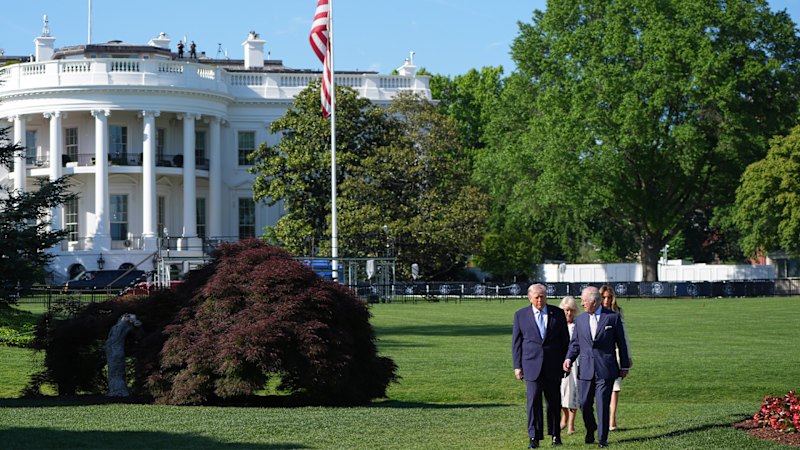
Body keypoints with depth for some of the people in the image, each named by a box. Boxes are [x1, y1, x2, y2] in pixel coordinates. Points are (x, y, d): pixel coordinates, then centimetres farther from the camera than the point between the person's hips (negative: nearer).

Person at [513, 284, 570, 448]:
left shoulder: (558, 314, 5)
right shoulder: (521, 315, 3)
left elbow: (565, 340, 9)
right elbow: (516, 342, 6)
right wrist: (517, 366, 0)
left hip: (553, 366, 1)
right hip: (532, 365, -1)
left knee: (554, 401, 8)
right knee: (533, 400, -8)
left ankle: (555, 434, 22)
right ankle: (534, 437, -6)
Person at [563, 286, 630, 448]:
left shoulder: (612, 317, 0)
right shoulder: (580, 320, 11)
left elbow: (621, 343, 5)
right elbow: (575, 343, 14)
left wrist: (624, 366, 6)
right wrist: (569, 359, -4)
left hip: (606, 368, -3)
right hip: (585, 369, 3)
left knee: (603, 405, -4)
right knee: (584, 404, 3)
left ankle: (602, 438, 6)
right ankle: (590, 430, 28)